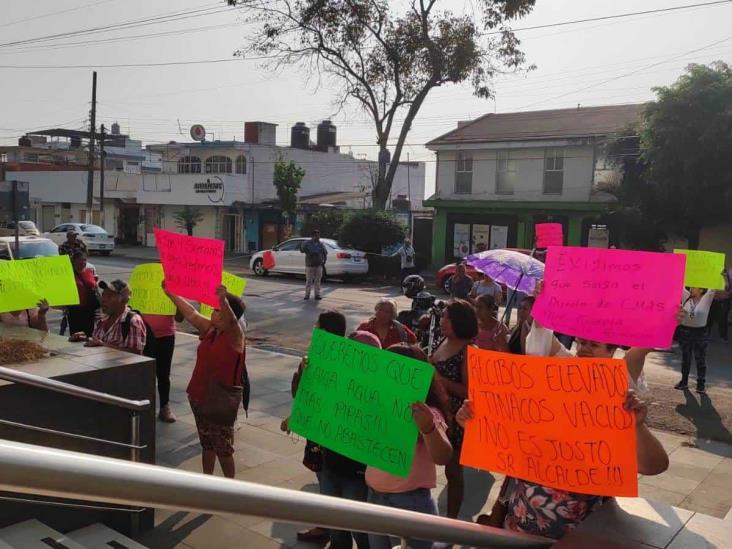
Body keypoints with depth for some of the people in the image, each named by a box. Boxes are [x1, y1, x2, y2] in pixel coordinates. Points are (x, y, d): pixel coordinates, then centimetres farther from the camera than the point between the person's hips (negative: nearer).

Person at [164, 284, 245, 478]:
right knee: (206, 444, 21)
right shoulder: (209, 329, 3)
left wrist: (223, 300, -56)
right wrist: (171, 293, 10)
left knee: (223, 448, 4)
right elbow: (191, 313, 10)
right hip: (199, 397, 7)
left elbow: (231, 321, -38)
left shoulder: (235, 335, -17)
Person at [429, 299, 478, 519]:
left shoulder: (468, 350, -17)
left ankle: (451, 518, 24)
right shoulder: (441, 342, 5)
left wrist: (440, 380, -26)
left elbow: (470, 391, -21)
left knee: (453, 470, 8)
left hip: (454, 417, -7)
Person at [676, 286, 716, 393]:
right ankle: (684, 381, 23)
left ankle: (701, 384, 14)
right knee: (685, 357, 13)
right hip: (684, 332, 3)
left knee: (700, 359, 5)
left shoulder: (706, 299, -6)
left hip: (700, 333, -3)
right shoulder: (686, 297, 1)